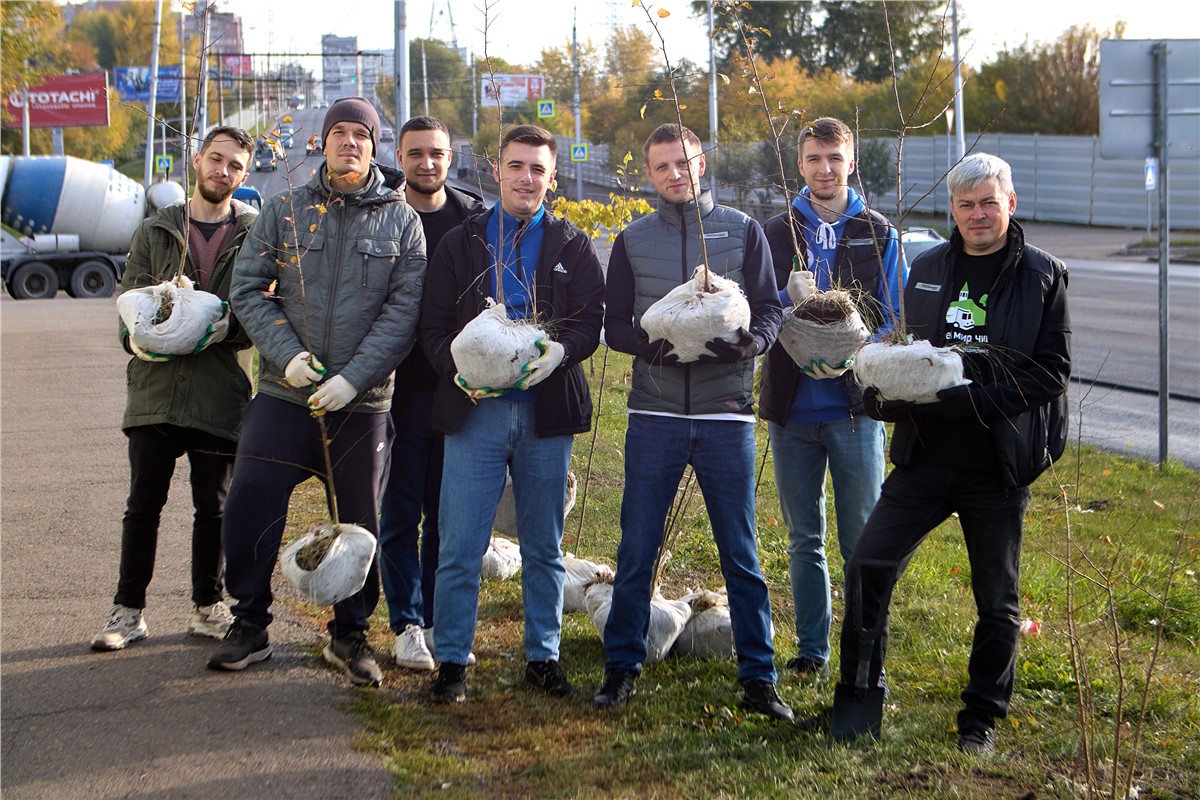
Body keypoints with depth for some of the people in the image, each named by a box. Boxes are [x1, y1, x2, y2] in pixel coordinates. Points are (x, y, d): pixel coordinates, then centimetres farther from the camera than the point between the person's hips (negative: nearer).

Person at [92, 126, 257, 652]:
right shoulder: (155, 232, 11)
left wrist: (226, 326, -20)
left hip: (220, 393, -1)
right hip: (156, 387, 1)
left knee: (213, 508, 7)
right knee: (143, 505, 4)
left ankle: (208, 607, 21)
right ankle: (128, 612, 12)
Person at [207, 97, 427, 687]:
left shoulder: (401, 220, 4)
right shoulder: (284, 212, 7)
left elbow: (404, 309, -4)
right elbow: (247, 289, 4)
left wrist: (353, 377, -14)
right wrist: (287, 353, -12)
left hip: (362, 403, 0)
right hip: (282, 396, 1)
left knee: (360, 521, 7)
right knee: (249, 507, -4)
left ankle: (350, 634, 23)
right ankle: (249, 626, 13)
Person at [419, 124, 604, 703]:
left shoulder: (573, 247, 9)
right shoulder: (460, 243, 9)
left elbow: (591, 322, 1)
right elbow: (433, 328, 5)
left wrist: (559, 351, -20)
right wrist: (459, 371, -14)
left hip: (547, 411, 1)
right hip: (474, 410, -1)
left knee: (544, 548, 9)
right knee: (460, 547, -3)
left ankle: (542, 657, 21)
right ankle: (451, 661, 9)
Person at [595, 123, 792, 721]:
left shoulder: (742, 231, 6)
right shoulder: (633, 240, 9)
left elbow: (770, 308, 3)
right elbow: (614, 324, 7)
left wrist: (751, 342, -19)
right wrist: (652, 346, -14)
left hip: (726, 414, -1)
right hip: (655, 414, 1)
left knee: (741, 553, 4)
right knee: (636, 549, 4)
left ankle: (758, 675, 12)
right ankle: (622, 666, 17)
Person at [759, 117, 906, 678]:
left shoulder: (878, 235, 5)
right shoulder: (776, 233, 9)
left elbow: (894, 318, 0)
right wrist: (789, 298, -16)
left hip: (856, 405, -2)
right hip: (791, 406, 2)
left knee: (862, 542, 0)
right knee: (804, 541, 11)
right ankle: (812, 650, 22)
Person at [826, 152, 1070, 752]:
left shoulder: (1042, 275, -3)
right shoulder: (927, 270, 9)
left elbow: (1051, 371, -8)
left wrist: (972, 398, -20)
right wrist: (888, 392, -5)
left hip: (997, 470, -3)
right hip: (924, 459, 3)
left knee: (997, 601, 8)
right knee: (867, 567, -6)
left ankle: (981, 719, 25)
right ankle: (856, 700, 10)